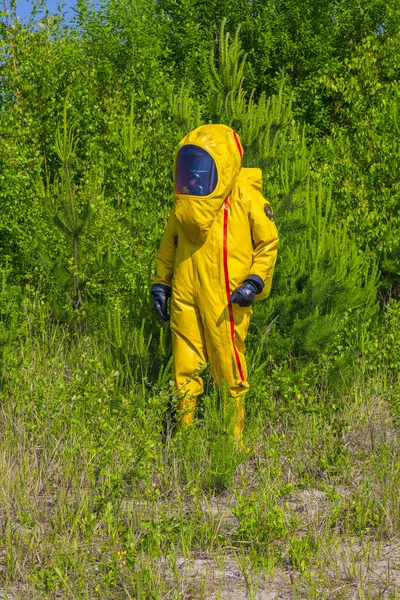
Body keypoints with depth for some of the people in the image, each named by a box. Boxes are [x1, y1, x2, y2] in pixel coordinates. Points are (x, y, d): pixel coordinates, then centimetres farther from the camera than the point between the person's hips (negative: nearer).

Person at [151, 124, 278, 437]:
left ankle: (235, 433, 10)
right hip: (185, 294, 5)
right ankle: (185, 429, 17)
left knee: (229, 364, 0)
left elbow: (268, 242, 1)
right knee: (185, 365, 7)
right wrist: (161, 282, 15)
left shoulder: (246, 198, -5)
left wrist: (254, 282, -9)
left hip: (226, 298, -5)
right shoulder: (185, 201, 11)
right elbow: (170, 243, 21)